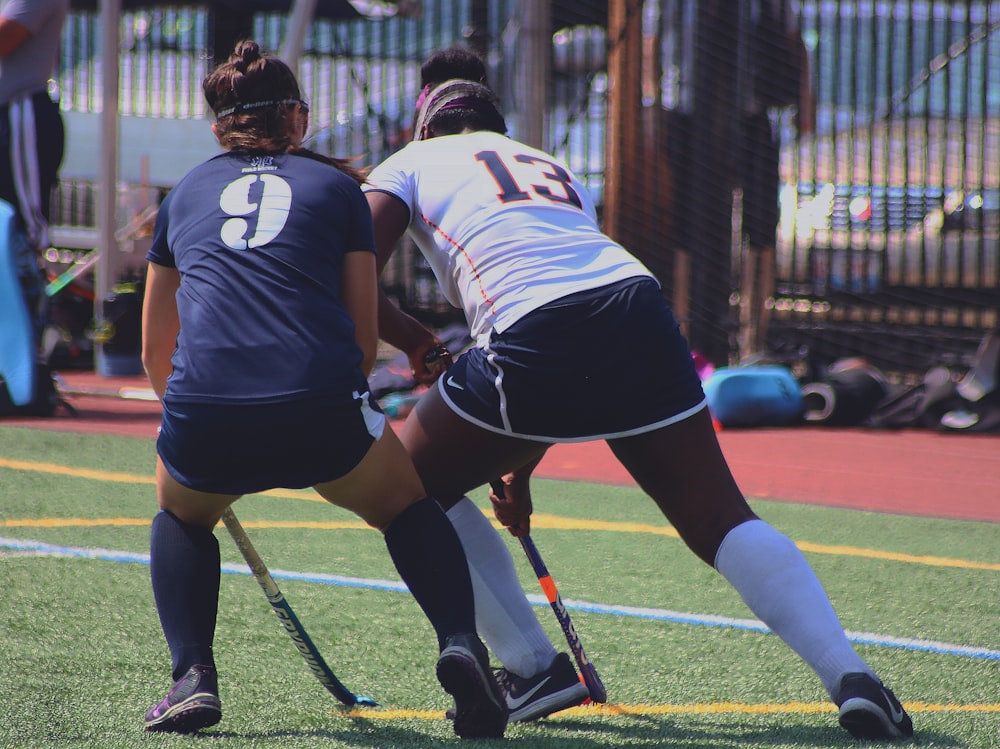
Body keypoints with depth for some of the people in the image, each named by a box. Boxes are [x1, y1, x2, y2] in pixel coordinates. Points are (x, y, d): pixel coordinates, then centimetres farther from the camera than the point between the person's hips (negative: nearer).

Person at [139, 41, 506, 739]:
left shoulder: (186, 193, 26)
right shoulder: (338, 186, 20)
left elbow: (155, 353, 34)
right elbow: (365, 340, 16)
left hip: (202, 418, 1)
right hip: (319, 407, -1)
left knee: (181, 517, 33)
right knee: (409, 507, 26)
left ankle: (193, 675, 13)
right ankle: (462, 643, 1)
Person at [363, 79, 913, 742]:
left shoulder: (408, 164, 24)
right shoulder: (557, 170, 37)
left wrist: (420, 346, 27)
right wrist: (521, 468, 39)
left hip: (535, 338, -4)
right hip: (640, 308, 4)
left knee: (410, 487, 19)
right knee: (721, 520, 8)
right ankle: (850, 677, -9)